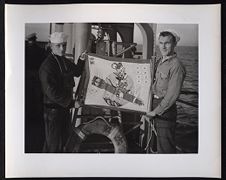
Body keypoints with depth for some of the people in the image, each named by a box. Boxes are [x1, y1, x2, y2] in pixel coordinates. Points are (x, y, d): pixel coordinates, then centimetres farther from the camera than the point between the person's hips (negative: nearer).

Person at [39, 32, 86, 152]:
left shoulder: (64, 61, 7)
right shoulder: (47, 66, -22)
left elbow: (77, 73, 22)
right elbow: (52, 92, -26)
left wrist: (81, 61, 3)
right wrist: (71, 103, -23)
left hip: (65, 106, 9)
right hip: (53, 109, -9)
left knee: (64, 136, 24)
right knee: (54, 143, 3)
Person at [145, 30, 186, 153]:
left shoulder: (176, 66, -18)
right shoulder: (159, 62, 9)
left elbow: (172, 95, -20)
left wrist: (156, 111, -16)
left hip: (166, 110, -8)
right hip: (154, 106, 8)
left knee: (165, 148, 1)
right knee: (159, 144, 21)